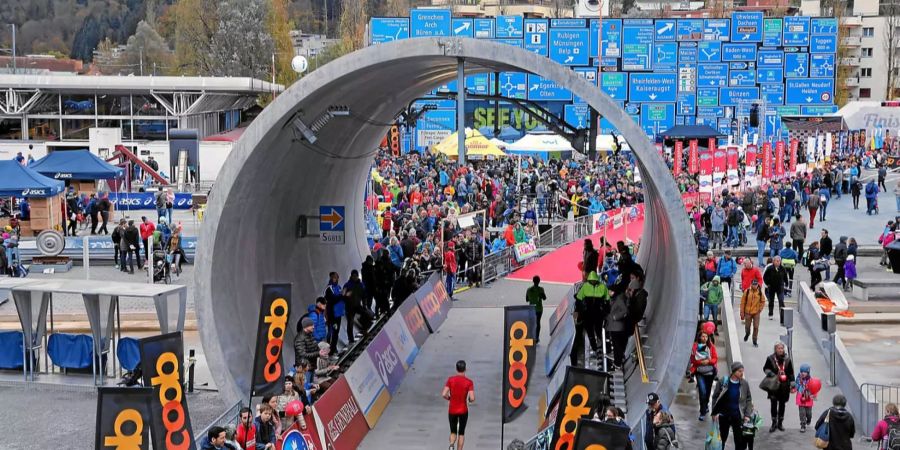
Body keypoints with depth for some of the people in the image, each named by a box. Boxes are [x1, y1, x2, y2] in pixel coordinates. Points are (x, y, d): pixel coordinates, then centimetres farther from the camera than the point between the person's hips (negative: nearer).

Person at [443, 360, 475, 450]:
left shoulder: (450, 380, -6)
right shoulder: (469, 382, -10)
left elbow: (444, 394, -13)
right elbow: (472, 398, -17)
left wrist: (449, 398, 8)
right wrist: (469, 400, 7)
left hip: (452, 411, 1)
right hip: (463, 411, -1)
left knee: (453, 432, 15)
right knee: (461, 433, 14)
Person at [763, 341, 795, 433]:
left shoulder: (787, 359, 0)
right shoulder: (770, 358, -5)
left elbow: (791, 373, 6)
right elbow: (765, 368, 8)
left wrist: (792, 384, 4)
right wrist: (770, 373, -12)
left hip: (784, 385, 2)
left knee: (782, 404, 11)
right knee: (774, 404, -2)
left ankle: (780, 423, 23)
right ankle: (774, 423, 10)